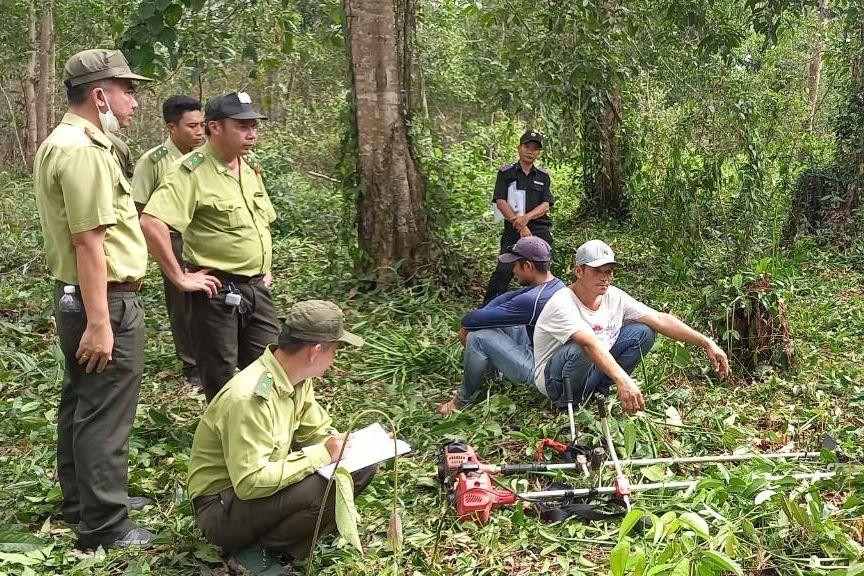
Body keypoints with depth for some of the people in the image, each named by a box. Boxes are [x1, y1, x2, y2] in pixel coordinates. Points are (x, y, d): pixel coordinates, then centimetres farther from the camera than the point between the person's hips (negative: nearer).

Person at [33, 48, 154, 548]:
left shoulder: (64, 142, 14)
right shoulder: (83, 150, -19)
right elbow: (89, 243, -24)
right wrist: (100, 324, -25)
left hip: (76, 297, 11)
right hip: (108, 303, -11)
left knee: (80, 405, 20)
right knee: (106, 417, -2)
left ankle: (82, 502, 35)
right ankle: (104, 528, 9)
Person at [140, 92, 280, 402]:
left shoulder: (251, 170, 11)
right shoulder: (193, 171, -16)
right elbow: (151, 222, -27)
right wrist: (180, 278, -22)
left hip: (257, 289, 7)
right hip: (216, 291, -7)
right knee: (221, 380, 6)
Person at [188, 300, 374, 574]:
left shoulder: (297, 378, -5)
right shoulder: (249, 398, -31)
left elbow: (317, 431, 7)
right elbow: (250, 482, -33)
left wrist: (341, 446, -13)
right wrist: (321, 455, -28)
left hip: (270, 478, 8)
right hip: (221, 507, -8)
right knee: (320, 487, -32)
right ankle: (254, 551, -7)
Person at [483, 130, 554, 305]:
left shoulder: (543, 176, 13)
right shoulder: (506, 172, 5)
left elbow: (546, 205, 3)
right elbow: (500, 201, -5)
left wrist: (527, 217, -17)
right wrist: (520, 225, -14)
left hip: (540, 230, 3)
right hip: (513, 231, -3)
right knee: (503, 270, -14)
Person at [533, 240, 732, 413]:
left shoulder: (615, 297, -5)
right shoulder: (562, 304, -27)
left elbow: (661, 319, -7)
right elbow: (590, 344, -42)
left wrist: (707, 343, -14)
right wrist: (623, 381, -54)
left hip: (595, 369, 7)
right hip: (553, 379, -6)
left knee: (643, 332, -6)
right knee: (579, 350, -39)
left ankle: (598, 392, 0)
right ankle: (567, 401, -9)